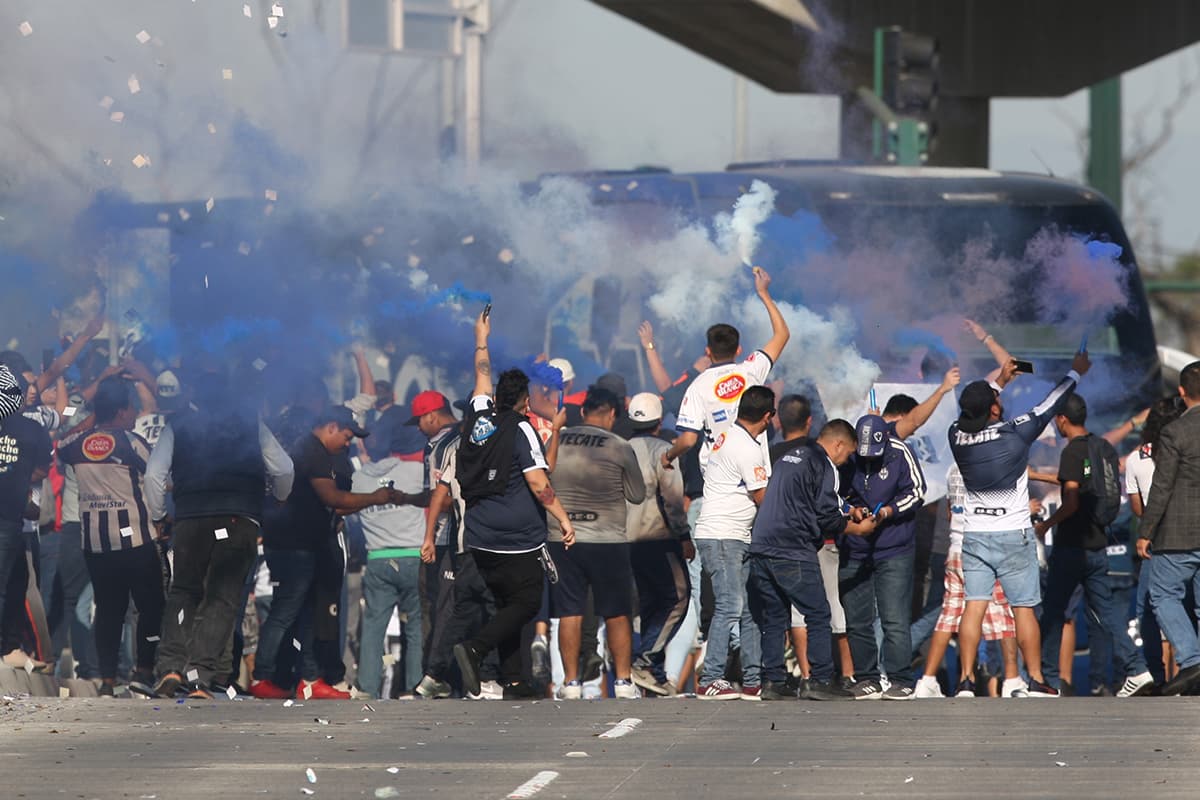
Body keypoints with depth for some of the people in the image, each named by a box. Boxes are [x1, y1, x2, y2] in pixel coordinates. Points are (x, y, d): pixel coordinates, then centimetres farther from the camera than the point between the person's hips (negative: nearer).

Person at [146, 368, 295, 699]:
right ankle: (200, 674, -13)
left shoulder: (178, 426, 10)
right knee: (223, 598, 0)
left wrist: (157, 516, 14)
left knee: (183, 593, 14)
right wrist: (280, 500, 30)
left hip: (191, 518, 1)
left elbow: (154, 473, 2)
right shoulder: (250, 424, 11)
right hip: (241, 521, -1)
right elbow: (283, 469, 11)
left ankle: (170, 667, -2)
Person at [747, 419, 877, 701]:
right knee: (818, 615, -2)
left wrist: (847, 515, 26)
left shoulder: (788, 458, 21)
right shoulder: (824, 467, -6)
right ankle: (820, 680, -5)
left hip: (761, 550, 8)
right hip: (793, 554, -8)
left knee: (774, 617, 12)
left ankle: (772, 681, 9)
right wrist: (857, 528, 7)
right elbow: (827, 519, -10)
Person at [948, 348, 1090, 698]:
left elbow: (970, 412, 18)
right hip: (1014, 535, -3)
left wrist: (1000, 381, 30)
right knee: (1024, 609, 2)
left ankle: (966, 680, -6)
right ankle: (1036, 681, 5)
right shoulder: (1014, 433, -14)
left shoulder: (958, 436, -4)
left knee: (974, 606, 0)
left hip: (975, 535, 3)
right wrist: (1075, 373, 16)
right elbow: (1048, 407, -1)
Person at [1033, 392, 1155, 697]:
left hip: (1071, 545, -7)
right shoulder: (1105, 448, 9)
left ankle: (1049, 678, 7)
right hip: (1098, 544, 7)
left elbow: (1072, 501, -20)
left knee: (1053, 611, 4)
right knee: (1106, 609, 7)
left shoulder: (1073, 452, -14)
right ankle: (1137, 670, -5)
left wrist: (1046, 524, -5)